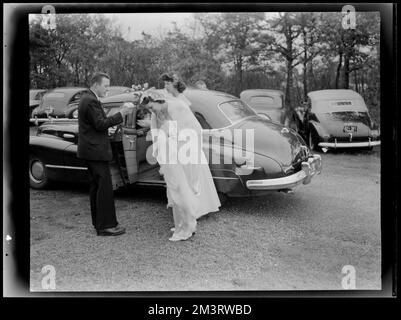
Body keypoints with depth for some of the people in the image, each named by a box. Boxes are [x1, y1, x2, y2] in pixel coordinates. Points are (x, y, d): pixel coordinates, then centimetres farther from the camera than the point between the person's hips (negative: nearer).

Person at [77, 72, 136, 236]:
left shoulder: (87, 99, 16)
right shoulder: (91, 101, -16)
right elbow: (100, 124, -21)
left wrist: (121, 112, 8)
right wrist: (122, 113, -19)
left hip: (91, 150, 11)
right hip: (95, 151, -11)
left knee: (96, 186, 15)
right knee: (105, 187, -8)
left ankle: (98, 222, 23)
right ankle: (105, 226, -4)